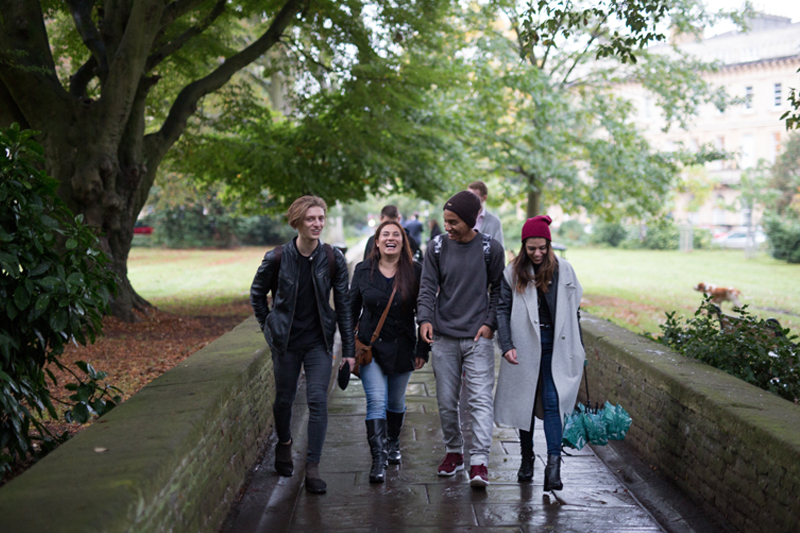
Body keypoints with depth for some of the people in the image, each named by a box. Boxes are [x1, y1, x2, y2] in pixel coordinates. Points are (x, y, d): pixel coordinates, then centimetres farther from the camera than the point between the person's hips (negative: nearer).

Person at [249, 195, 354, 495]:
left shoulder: (333, 259, -7)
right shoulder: (277, 259, -11)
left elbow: (343, 304, -1)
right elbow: (257, 295, 7)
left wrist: (348, 349, -1)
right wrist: (269, 327, 6)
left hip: (319, 341, 0)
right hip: (286, 342, 0)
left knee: (318, 400, -9)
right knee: (284, 398, 12)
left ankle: (313, 468, -3)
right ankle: (284, 445, 42)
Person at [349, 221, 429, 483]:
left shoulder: (415, 272, -4)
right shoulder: (363, 270, -1)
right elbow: (351, 309, 6)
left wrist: (423, 349, 0)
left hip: (402, 347, 1)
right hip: (370, 345, -1)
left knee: (396, 401, 14)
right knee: (376, 400, -13)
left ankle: (393, 443, 39)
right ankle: (378, 459, -11)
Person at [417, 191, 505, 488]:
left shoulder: (490, 249, -1)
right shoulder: (437, 247, 3)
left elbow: (498, 289, 8)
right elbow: (428, 286, 2)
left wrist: (490, 323, -3)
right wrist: (424, 318, -14)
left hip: (478, 337, -2)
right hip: (443, 337, 2)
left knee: (480, 399, -10)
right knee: (446, 402, 9)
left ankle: (479, 462, -9)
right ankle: (454, 452, 27)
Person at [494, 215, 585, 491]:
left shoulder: (563, 270, 4)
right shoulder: (513, 273, 0)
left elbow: (573, 310, 10)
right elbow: (502, 310, 0)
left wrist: (577, 348, 9)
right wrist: (506, 345, -11)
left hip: (555, 346, 0)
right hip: (525, 346, 0)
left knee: (552, 402, -8)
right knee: (525, 403, 9)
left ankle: (554, 465, -11)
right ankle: (527, 459, 22)